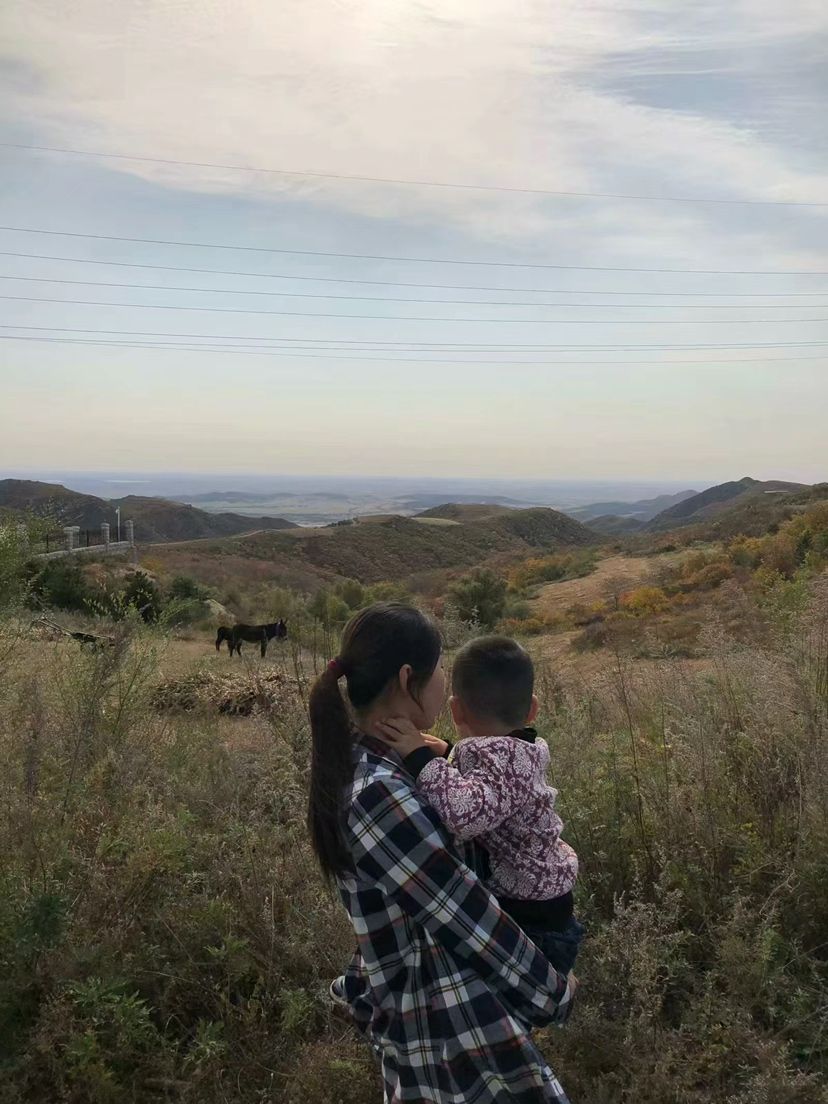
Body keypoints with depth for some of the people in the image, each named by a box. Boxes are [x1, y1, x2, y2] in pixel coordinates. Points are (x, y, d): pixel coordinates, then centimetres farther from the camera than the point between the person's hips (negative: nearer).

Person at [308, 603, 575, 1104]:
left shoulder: (357, 764, 2)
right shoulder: (382, 795, -27)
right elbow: (467, 916, -20)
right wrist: (553, 992, -7)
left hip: (415, 1005, 9)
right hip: (454, 1023, -9)